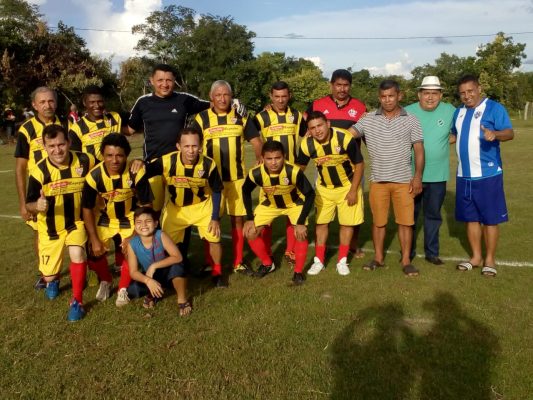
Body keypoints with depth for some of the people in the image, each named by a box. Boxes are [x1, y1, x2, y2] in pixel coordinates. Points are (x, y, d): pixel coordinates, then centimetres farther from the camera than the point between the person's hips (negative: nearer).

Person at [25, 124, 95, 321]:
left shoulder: (85, 161, -16)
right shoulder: (39, 171, -21)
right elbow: (29, 204, -14)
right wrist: (37, 206, -39)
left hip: (76, 222, 0)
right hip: (50, 228, 0)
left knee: (77, 253, -29)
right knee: (48, 276, 8)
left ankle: (77, 302, -9)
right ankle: (53, 280, 49)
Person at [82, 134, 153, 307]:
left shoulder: (136, 172, -27)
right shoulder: (94, 176, -24)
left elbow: (146, 205, -16)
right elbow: (87, 209, -10)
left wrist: (134, 235, -20)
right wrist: (94, 239, -12)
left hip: (130, 219, -1)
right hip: (105, 220, 1)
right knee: (94, 253, -6)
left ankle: (123, 288, 12)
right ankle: (106, 281, 27)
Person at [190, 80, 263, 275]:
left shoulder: (241, 117, 6)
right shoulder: (202, 118, 0)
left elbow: (256, 141, 9)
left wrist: (259, 160, -4)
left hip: (237, 177, 2)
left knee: (238, 219, 6)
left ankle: (238, 262, 19)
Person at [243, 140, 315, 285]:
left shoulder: (294, 171, -38)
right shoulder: (255, 173, -30)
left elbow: (310, 195, -25)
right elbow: (246, 191, -8)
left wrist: (301, 222, -27)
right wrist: (249, 218, -9)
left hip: (294, 203, -2)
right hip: (270, 203, 3)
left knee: (301, 234, -20)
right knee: (250, 234, -5)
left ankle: (298, 272, 2)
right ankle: (267, 264, 20)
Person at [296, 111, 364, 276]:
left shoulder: (345, 138, -28)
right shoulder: (307, 145, -19)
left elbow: (359, 164, -16)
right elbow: (299, 167, 0)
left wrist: (353, 190, -15)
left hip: (347, 186, -2)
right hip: (324, 188, 3)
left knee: (347, 223, 4)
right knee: (321, 222, 6)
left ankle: (342, 261, 19)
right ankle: (319, 261, 20)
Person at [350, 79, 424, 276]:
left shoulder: (411, 120, 2)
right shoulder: (368, 119, 2)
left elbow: (419, 150, 1)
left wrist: (418, 175, -7)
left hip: (404, 180, -1)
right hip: (378, 180, 1)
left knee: (405, 221, 3)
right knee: (378, 221, 9)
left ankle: (406, 260, 15)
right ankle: (378, 258, 23)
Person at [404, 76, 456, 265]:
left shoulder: (450, 111, -1)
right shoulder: (407, 113, -6)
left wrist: (441, 143, -1)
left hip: (437, 175, 1)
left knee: (433, 215, 12)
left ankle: (432, 252, 26)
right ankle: (408, 252, 24)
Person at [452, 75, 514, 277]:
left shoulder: (494, 108, -7)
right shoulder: (458, 112, 13)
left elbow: (510, 132, -17)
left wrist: (495, 134, -37)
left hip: (488, 174, -6)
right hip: (464, 175, 6)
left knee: (490, 218, 2)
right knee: (470, 217, 12)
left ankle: (490, 259, 14)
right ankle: (476, 256, 24)